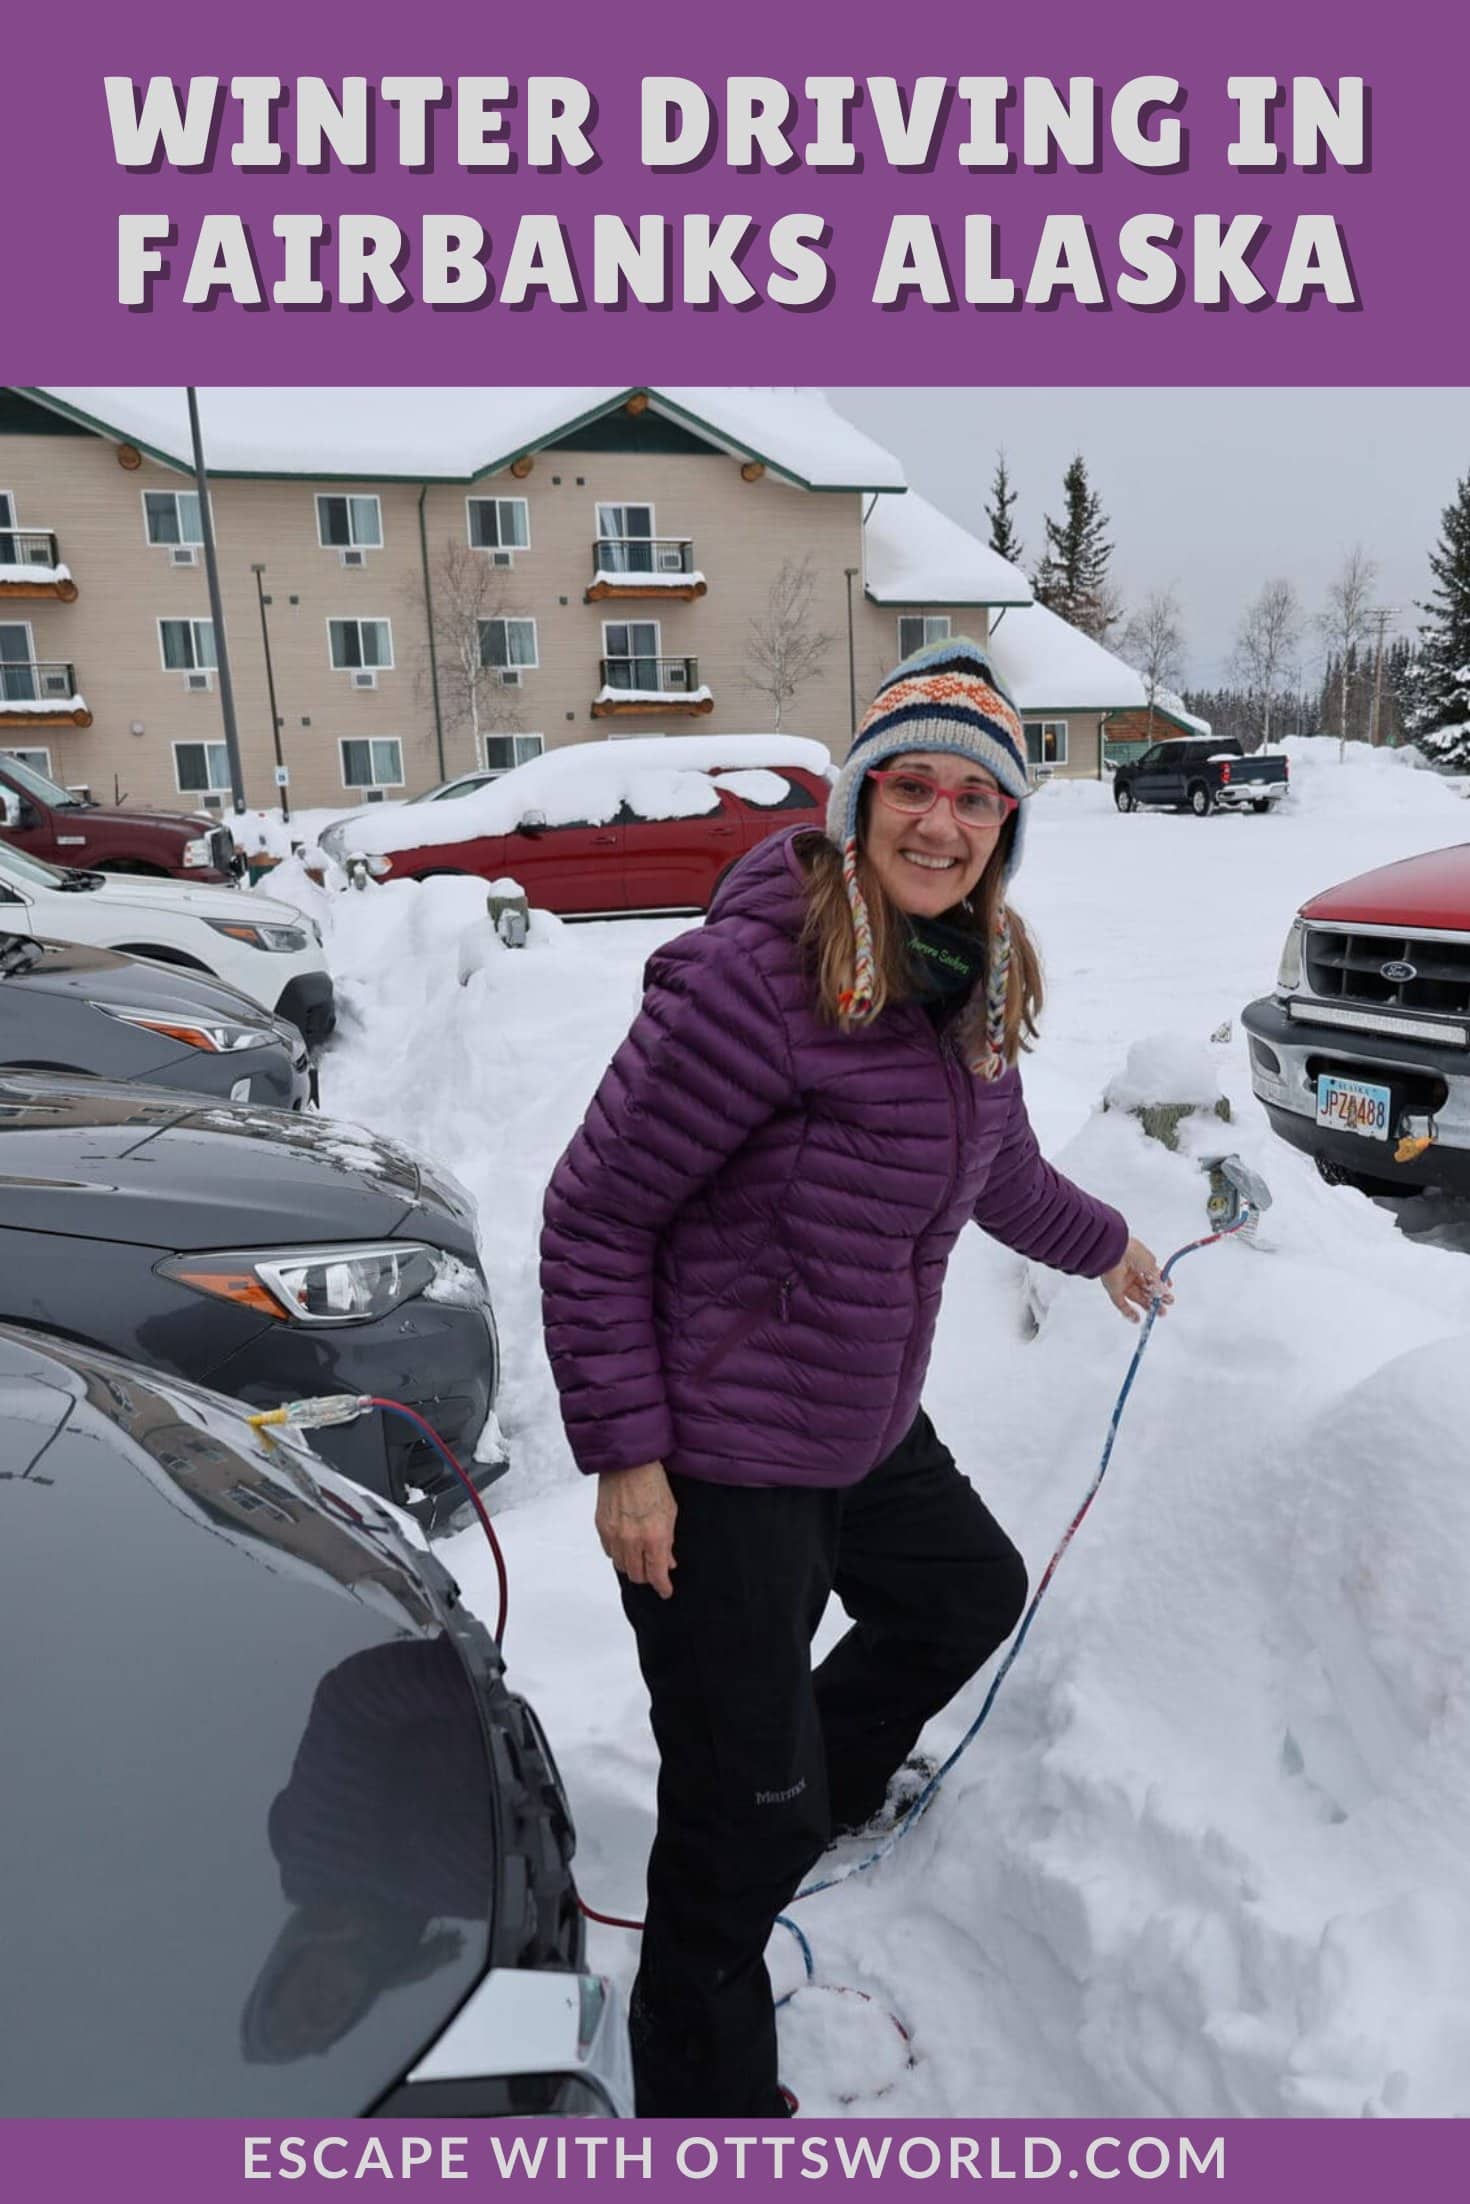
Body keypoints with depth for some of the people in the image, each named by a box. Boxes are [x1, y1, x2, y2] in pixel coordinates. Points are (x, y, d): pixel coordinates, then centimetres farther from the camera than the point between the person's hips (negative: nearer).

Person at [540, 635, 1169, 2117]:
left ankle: (832, 1787, 58)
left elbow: (998, 1165, 22)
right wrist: (623, 1453, -18)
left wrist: (1101, 1244, 36)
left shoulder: (971, 985, 2)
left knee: (975, 1595, 31)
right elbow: (592, 1220, -19)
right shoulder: (754, 973, -25)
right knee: (745, 1811, 3)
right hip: (710, 1465, -8)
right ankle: (702, 2090, 33)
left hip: (863, 1426, 9)